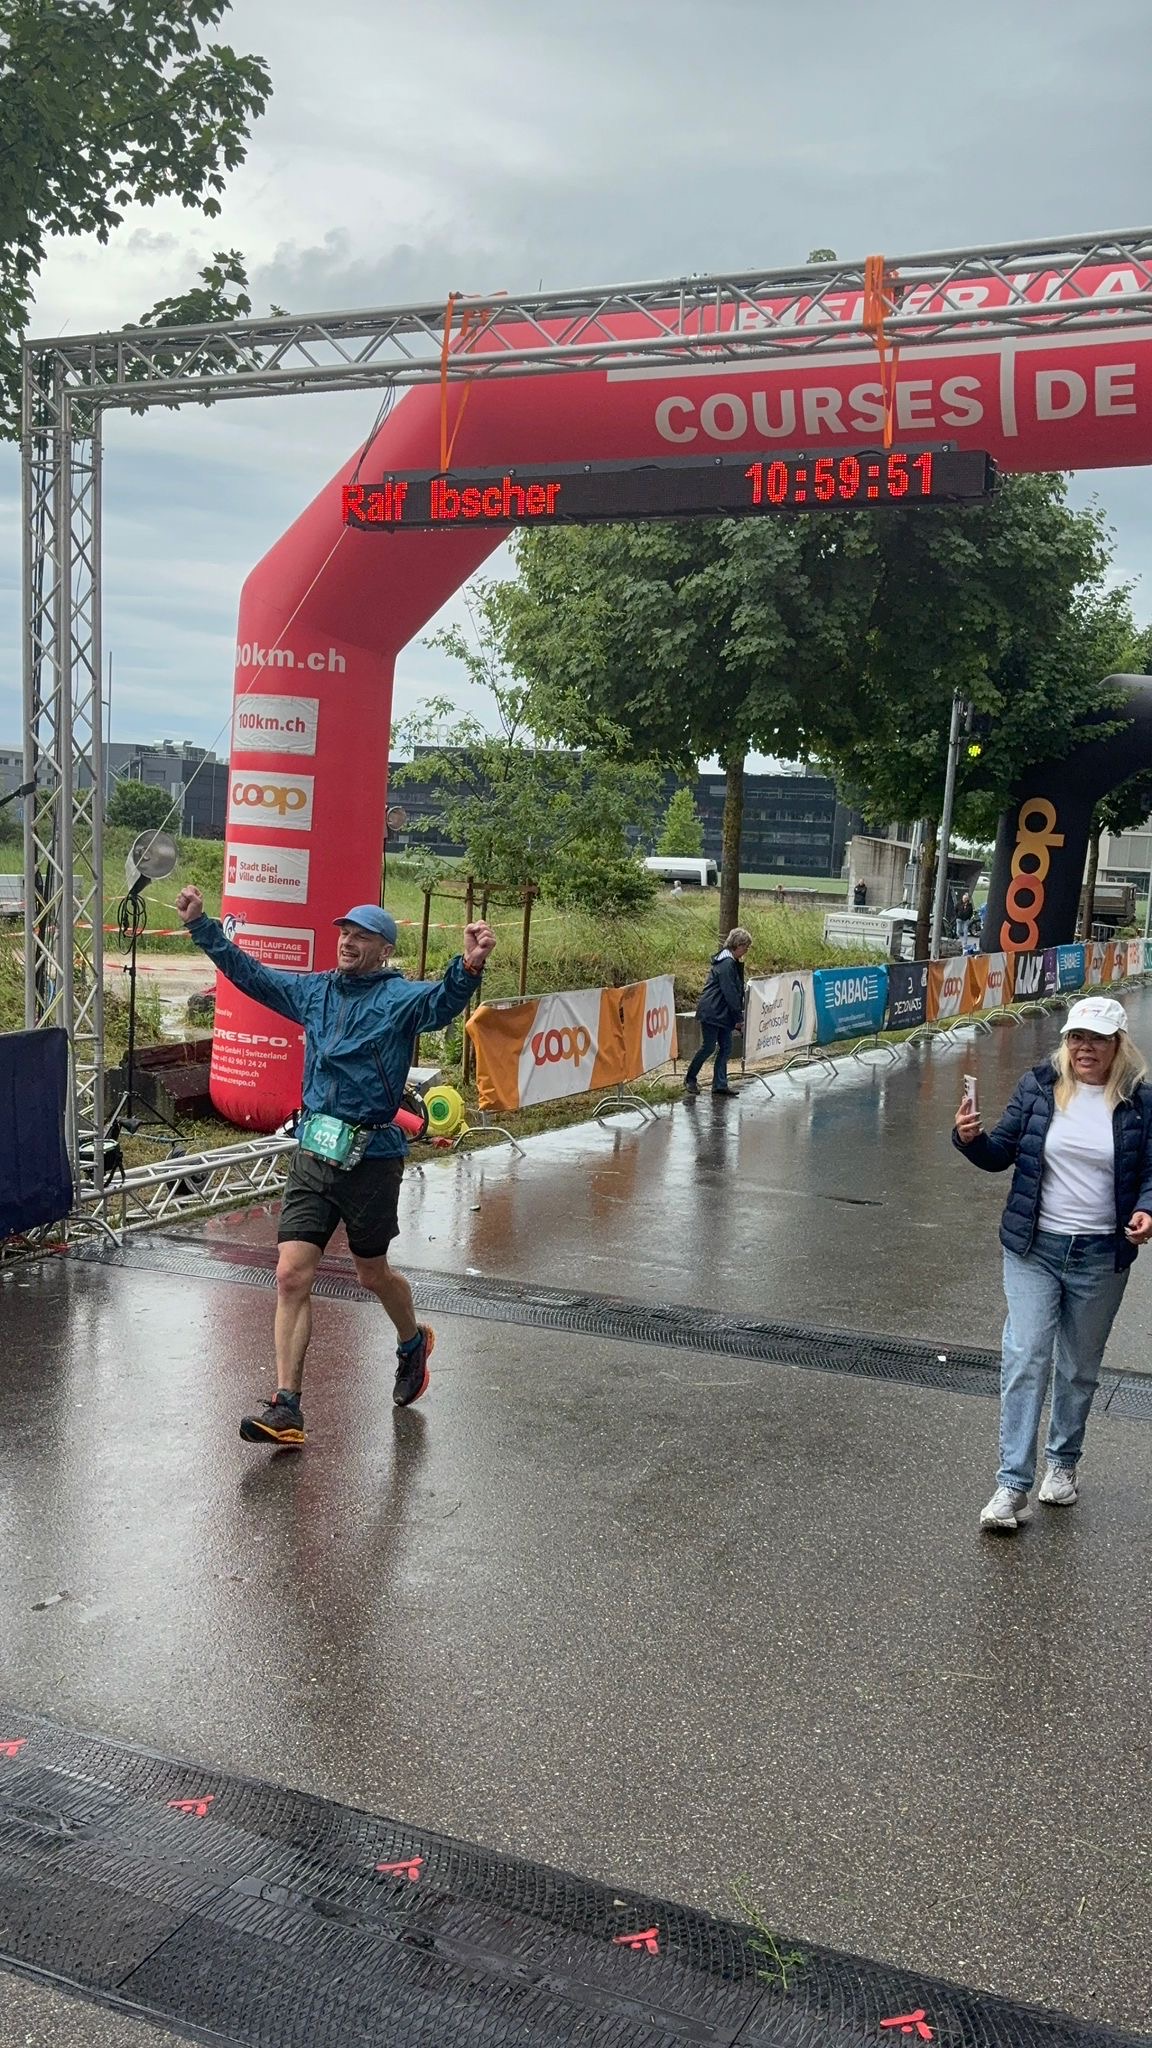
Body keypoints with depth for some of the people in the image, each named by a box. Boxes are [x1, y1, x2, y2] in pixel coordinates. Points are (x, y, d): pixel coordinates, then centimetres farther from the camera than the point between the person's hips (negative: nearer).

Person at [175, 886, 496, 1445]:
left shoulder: (400, 997, -7)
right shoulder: (314, 991, 10)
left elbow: (441, 1002, -28)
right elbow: (248, 972, 20)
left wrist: (469, 967, -48)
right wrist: (201, 925, 15)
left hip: (371, 1158, -4)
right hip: (312, 1154, 4)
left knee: (373, 1275, 14)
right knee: (291, 1277, -5)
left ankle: (413, 1342, 46)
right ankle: (286, 1410, 0)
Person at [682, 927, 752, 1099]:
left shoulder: (733, 962, 13)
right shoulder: (726, 963, -18)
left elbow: (737, 991, 17)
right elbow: (730, 993, -20)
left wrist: (738, 1014, 11)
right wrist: (739, 1016, -14)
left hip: (723, 1012, 10)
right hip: (711, 1011, -10)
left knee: (725, 1046, 6)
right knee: (708, 1047, -4)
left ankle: (720, 1084, 9)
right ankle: (690, 1080, 11)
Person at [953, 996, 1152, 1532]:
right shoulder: (1039, 1086, -2)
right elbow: (1001, 1153, 2)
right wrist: (971, 1139, -19)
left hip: (1101, 1257, 1)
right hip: (1034, 1249, 0)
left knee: (1079, 1368, 15)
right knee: (1025, 1359, -7)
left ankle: (1063, 1462, 37)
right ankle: (1013, 1486, -3)